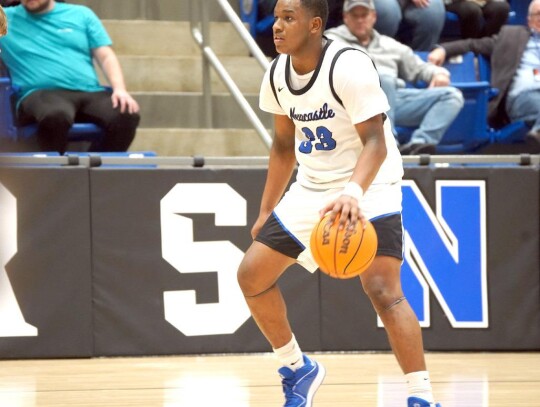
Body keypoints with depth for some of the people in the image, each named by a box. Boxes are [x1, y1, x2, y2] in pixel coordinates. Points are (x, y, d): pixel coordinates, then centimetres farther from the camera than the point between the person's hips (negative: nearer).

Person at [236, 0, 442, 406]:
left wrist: (353, 193, -46)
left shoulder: (349, 67, -23)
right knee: (252, 274, 4)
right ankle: (298, 369, 24)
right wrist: (266, 213, 14)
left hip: (369, 187, -7)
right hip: (312, 188, 8)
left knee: (382, 288, -24)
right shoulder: (277, 75, -1)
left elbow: (375, 143, -29)